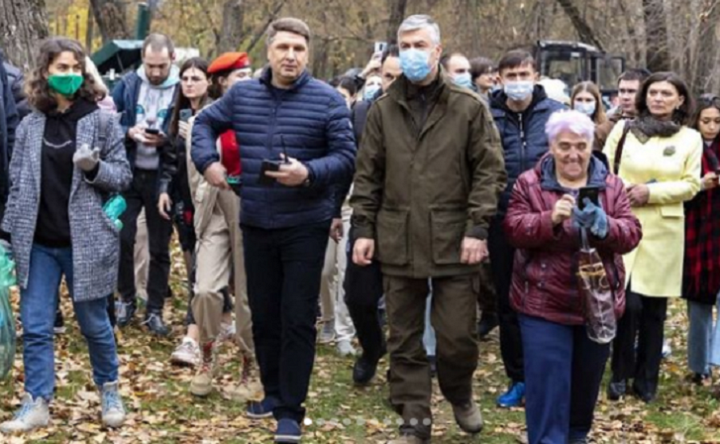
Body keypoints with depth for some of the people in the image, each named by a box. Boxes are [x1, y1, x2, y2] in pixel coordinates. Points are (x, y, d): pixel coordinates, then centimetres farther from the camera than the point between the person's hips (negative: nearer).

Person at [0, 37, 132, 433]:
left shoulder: (101, 121, -3)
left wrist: (94, 167, -21)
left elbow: (123, 177, -2)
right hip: (37, 243, 3)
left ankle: (109, 392, 29)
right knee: (34, 327, 3)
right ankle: (36, 404, 12)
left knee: (94, 323, 9)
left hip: (85, 241, -2)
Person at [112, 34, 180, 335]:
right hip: (129, 173, 2)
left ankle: (155, 310, 17)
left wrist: (165, 140, -21)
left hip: (162, 178, -2)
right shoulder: (127, 84, 1)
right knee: (122, 238, 1)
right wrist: (129, 132, -16)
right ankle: (127, 299, 21)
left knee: (159, 247, 7)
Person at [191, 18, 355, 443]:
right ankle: (274, 392, 31)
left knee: (298, 319, -1)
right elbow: (205, 123, 19)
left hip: (306, 227, -4)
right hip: (256, 225, 4)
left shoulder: (328, 100, -7)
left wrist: (309, 174, -25)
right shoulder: (241, 95, 4)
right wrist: (208, 161, 2)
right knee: (263, 314, 14)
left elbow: (346, 158, -9)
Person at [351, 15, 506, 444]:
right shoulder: (384, 108, 8)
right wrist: (364, 227, 3)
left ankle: (460, 395, 30)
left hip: (454, 241, -2)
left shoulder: (469, 107, -1)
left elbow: (489, 170, -3)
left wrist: (477, 228, -10)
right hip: (398, 242, 3)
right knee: (405, 338, 7)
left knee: (458, 335, 2)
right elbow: (368, 174, 10)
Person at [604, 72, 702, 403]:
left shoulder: (690, 138, 6)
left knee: (654, 308, 6)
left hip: (664, 231, 1)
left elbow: (691, 185, 1)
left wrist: (652, 192, -12)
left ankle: (647, 379, 19)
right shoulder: (623, 129, 5)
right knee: (629, 303, -10)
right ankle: (621, 374, 9)